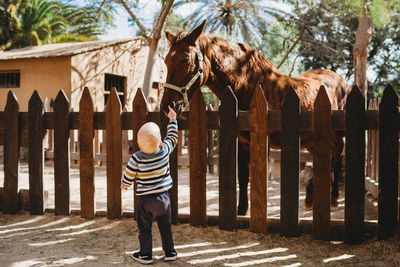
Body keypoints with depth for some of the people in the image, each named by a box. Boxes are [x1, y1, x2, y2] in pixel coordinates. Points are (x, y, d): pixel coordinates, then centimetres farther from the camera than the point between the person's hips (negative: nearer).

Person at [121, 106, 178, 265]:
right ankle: (169, 252, 23)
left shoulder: (136, 158, -18)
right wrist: (172, 119, 20)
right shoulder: (165, 150, -12)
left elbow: (128, 177, -6)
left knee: (144, 227, 11)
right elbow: (172, 137, 8)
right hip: (163, 196, 3)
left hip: (145, 198, -2)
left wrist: (124, 185, 17)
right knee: (165, 226, 16)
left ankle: (145, 255, 20)